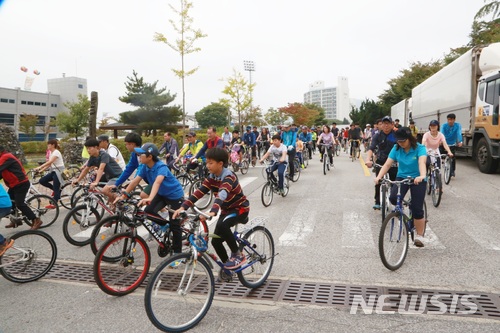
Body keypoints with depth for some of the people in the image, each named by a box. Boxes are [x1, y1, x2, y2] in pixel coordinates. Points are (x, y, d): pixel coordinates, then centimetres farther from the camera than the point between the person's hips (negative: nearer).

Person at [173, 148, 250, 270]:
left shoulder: (228, 177, -26)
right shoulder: (211, 177, -3)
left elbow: (222, 195, -43)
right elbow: (199, 192, -12)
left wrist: (212, 212, -59)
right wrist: (183, 207, -24)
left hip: (240, 208, -8)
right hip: (226, 210, 8)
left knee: (222, 225, -34)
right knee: (216, 241, 0)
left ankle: (238, 255, -15)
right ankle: (228, 266, 22)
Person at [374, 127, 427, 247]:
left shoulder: (419, 148, -15)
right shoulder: (396, 149, -5)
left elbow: (422, 162, -32)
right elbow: (387, 164, -12)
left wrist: (422, 176, -52)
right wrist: (379, 176, -28)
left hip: (417, 179, -3)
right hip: (402, 177, 3)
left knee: (417, 209, -7)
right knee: (393, 198, -25)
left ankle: (419, 235, 11)